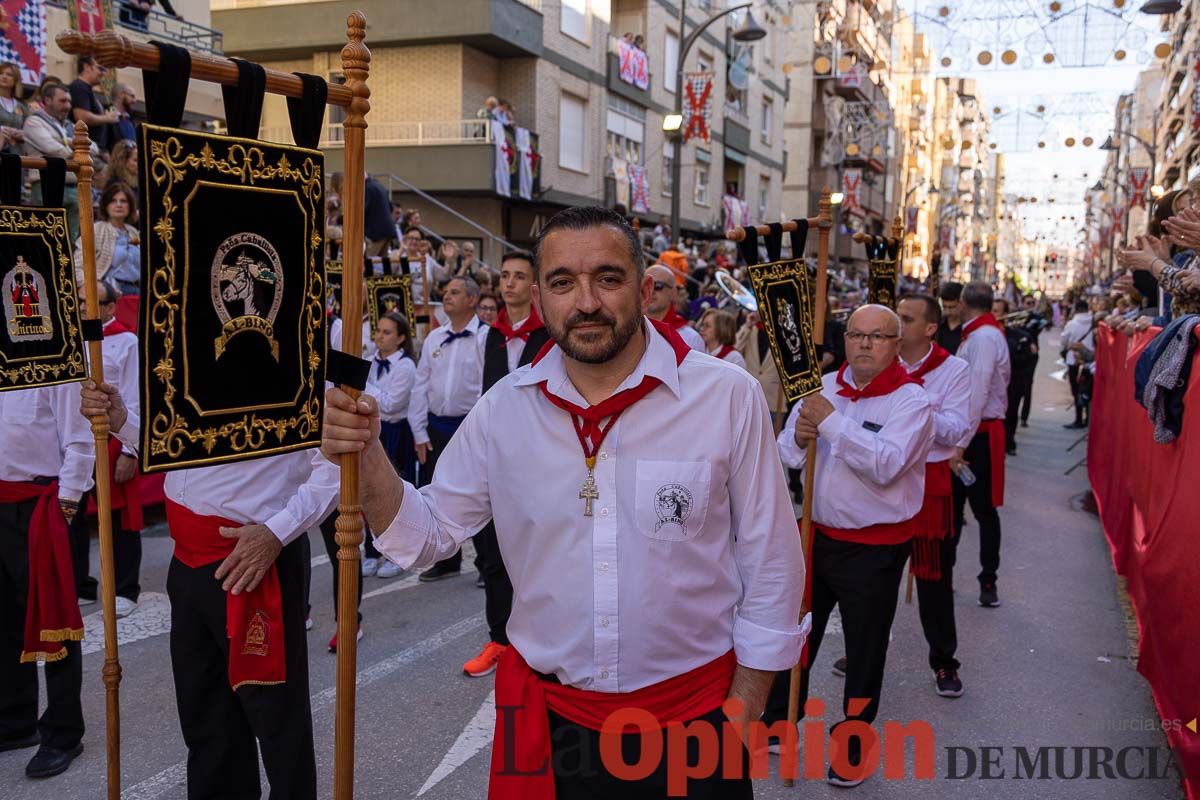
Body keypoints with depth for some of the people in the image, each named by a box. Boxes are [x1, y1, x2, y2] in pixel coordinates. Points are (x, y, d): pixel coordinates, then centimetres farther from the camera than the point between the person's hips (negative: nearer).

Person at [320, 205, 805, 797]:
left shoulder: (730, 398, -13)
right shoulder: (503, 409, -4)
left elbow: (772, 566, -6)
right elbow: (428, 534, 3)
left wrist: (741, 714, -3)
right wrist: (367, 459, -14)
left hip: (694, 715, -2)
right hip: (548, 718, 2)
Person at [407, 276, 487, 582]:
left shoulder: (486, 337, -7)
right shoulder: (434, 338, 11)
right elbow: (421, 386, 11)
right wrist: (420, 433, 6)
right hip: (437, 427, 6)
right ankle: (447, 560, 27)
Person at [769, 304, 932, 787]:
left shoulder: (911, 402, -13)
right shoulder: (824, 386, 3)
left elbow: (886, 465, -29)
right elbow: (786, 453, 4)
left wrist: (832, 421, -30)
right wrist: (798, 437, -19)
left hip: (874, 548, -4)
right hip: (816, 533, 5)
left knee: (865, 650, 11)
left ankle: (852, 744, 30)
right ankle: (779, 722, 38)